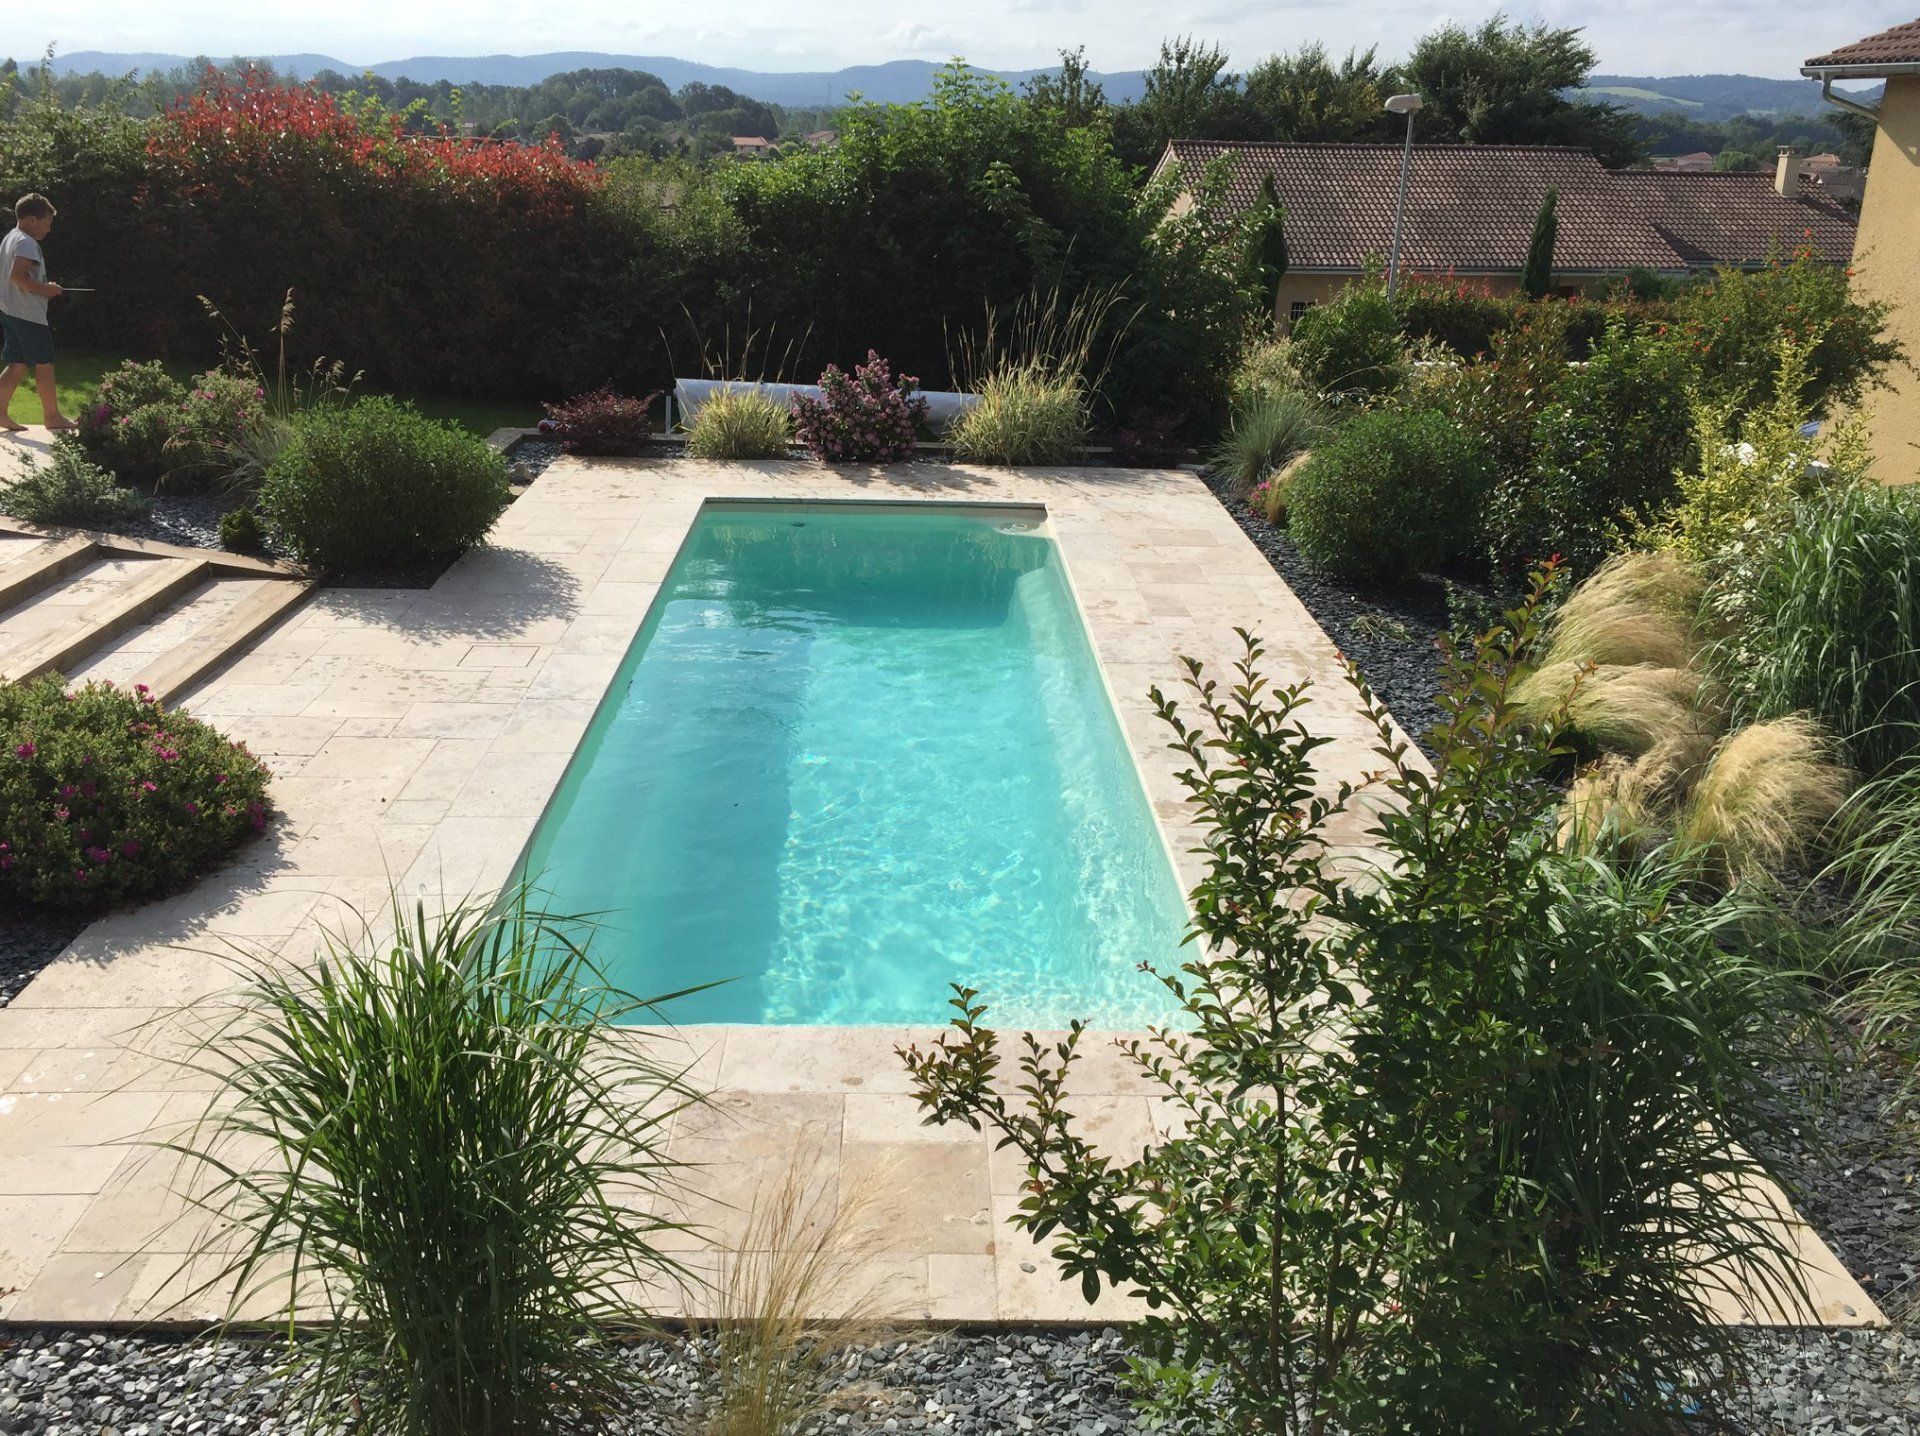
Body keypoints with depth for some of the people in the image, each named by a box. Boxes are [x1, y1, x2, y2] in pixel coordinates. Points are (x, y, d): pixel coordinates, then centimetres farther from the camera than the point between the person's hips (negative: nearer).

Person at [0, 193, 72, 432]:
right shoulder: (27, 243, -14)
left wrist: (43, 287, 15)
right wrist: (45, 290, -17)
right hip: (29, 314, -10)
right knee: (44, 364, -2)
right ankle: (53, 416, 3)